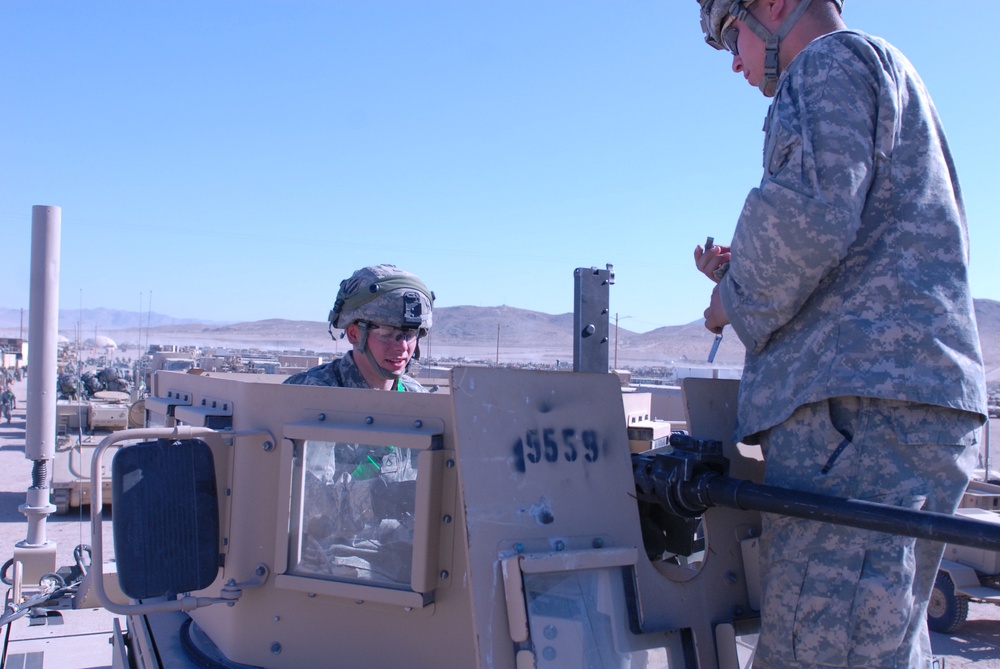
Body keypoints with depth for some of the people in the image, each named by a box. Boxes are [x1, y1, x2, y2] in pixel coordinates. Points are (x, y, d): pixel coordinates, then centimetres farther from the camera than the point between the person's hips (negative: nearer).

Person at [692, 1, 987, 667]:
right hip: (913, 411, 11)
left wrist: (733, 300, 0)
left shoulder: (833, 60, 2)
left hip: (865, 412, -11)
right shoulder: (890, 81, 32)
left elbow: (808, 214, -17)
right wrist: (746, 281, 23)